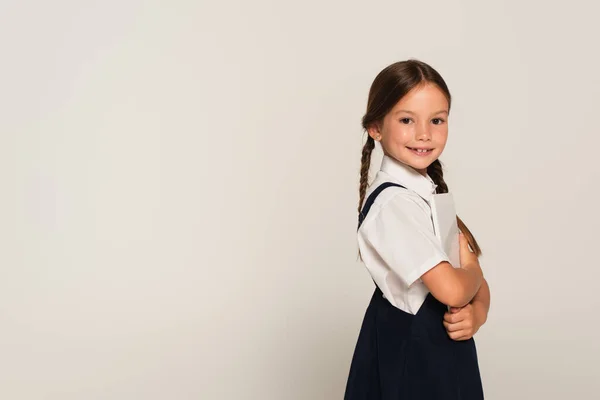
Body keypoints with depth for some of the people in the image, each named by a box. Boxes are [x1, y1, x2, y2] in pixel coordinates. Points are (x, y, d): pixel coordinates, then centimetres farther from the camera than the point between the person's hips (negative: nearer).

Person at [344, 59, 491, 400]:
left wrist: (478, 311, -14)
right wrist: (470, 270, -7)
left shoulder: (431, 192, 5)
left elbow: (476, 280, 5)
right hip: (410, 353, -8)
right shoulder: (393, 202, -22)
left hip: (446, 349, 8)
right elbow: (451, 289, -28)